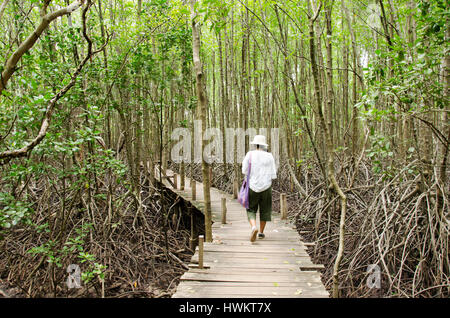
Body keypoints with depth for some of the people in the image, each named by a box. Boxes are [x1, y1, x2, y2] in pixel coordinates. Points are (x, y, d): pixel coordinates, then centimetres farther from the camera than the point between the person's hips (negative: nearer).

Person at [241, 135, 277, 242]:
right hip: (266, 186, 1)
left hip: (253, 186, -1)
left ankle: (254, 227, -15)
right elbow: (273, 175, -2)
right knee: (264, 209, 19)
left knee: (251, 210, 11)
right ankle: (261, 232, 24)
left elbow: (245, 171, -4)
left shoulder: (250, 154, -5)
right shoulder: (269, 156, -2)